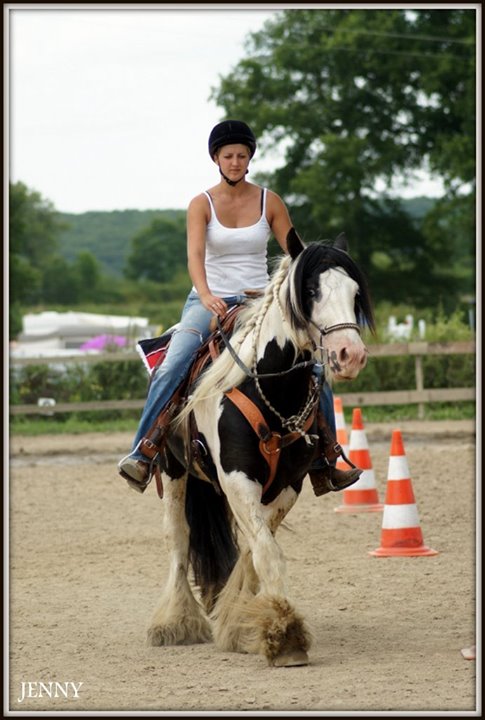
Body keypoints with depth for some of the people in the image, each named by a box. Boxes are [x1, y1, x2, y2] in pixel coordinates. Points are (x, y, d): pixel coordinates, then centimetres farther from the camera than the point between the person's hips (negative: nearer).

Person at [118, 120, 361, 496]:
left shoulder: (269, 201, 3)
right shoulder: (202, 204, -3)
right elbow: (195, 254, -18)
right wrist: (206, 296, -36)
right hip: (210, 302, -2)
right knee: (172, 366, -28)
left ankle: (323, 463, 4)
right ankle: (142, 453, -26)